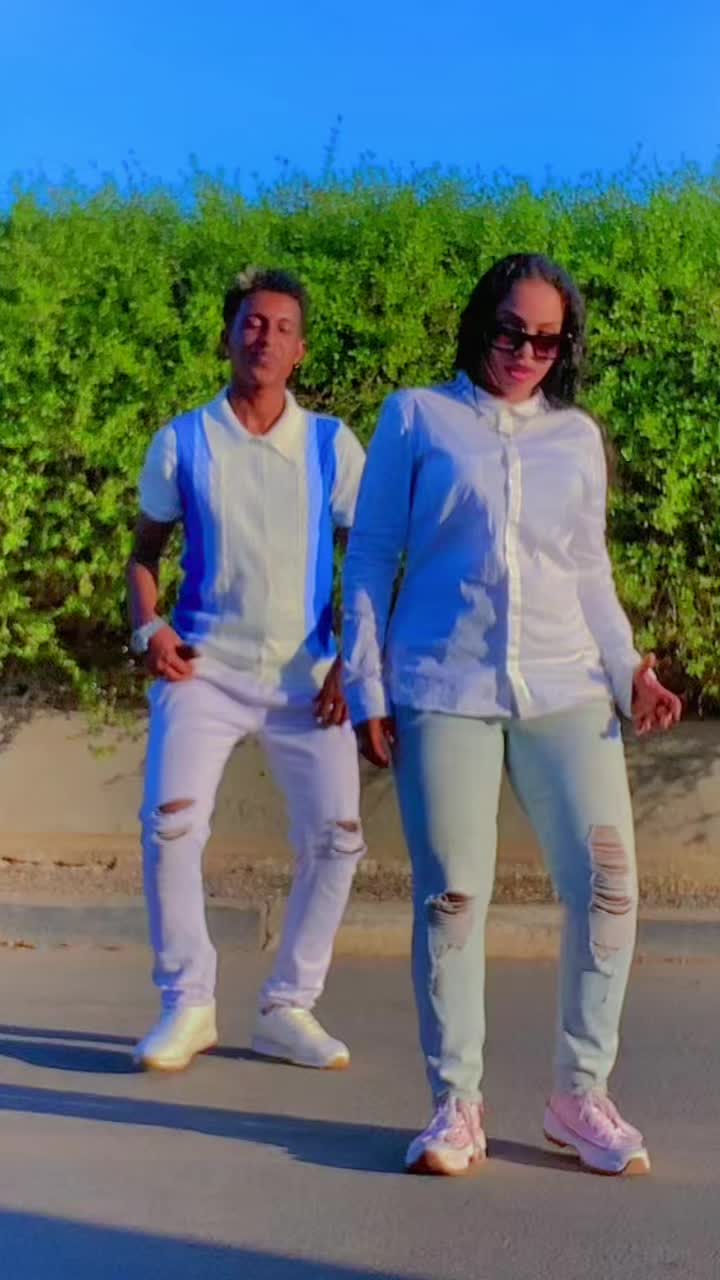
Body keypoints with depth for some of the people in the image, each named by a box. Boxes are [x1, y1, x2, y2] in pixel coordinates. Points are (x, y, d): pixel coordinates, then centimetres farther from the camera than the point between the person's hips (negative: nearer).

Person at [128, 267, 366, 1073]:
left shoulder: (332, 445, 3)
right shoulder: (183, 442, 2)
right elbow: (146, 550, 11)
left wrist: (351, 661, -4)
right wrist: (148, 628, -7)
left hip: (307, 674, 1)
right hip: (205, 667, -1)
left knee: (336, 836, -3)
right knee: (170, 825, -14)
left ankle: (287, 1008, 14)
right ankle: (186, 1003, 4)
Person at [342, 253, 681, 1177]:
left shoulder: (578, 437, 17)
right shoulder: (417, 418, 9)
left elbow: (591, 574, 19)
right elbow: (370, 558, 6)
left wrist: (631, 670, 4)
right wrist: (367, 689, -1)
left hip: (564, 688, 3)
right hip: (443, 689, -2)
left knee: (607, 883, -6)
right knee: (450, 898, -2)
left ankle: (580, 1094, 10)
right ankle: (455, 1106, 10)